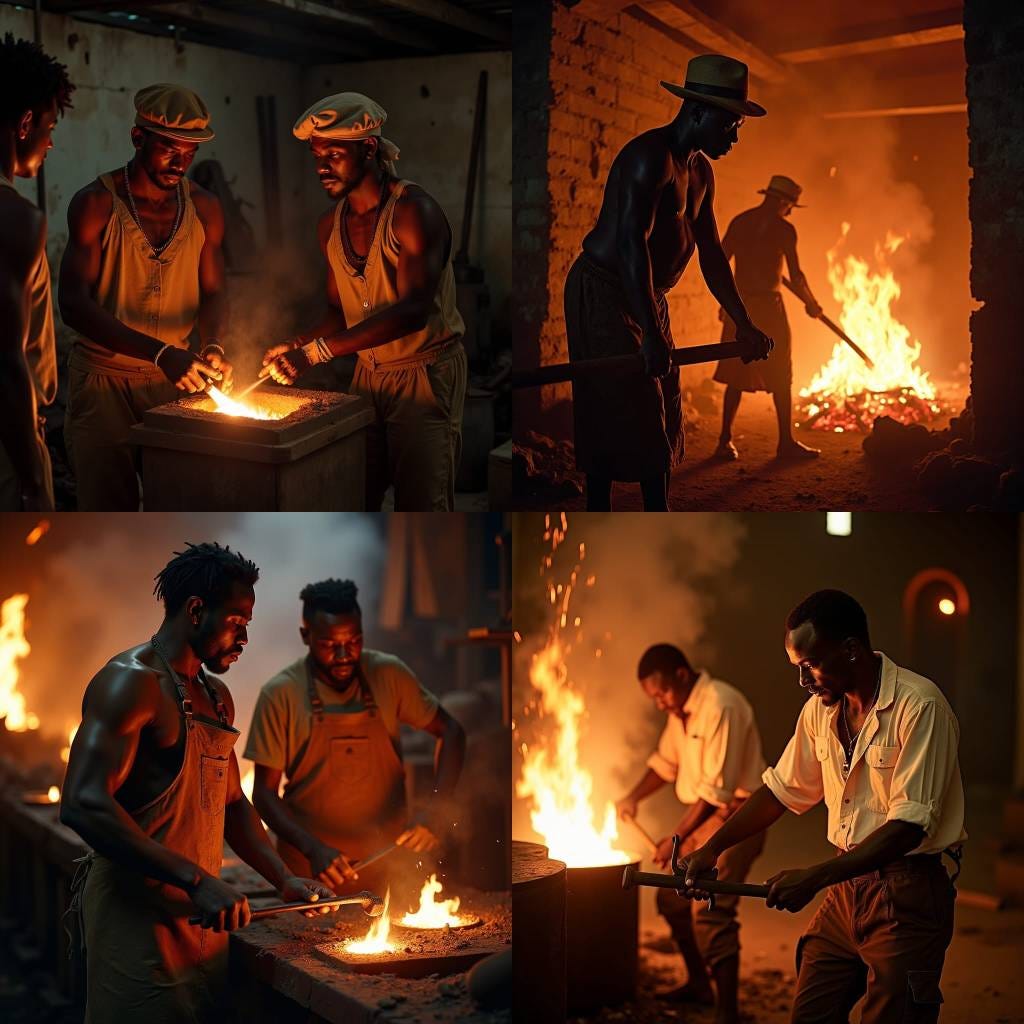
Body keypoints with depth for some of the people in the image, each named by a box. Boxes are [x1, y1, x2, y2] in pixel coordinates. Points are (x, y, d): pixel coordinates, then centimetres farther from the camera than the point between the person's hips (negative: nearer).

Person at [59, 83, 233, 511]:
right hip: (103, 379, -3)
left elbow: (213, 294, 8)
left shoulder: (204, 208, 2)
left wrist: (212, 345, -16)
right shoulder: (96, 204, -12)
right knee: (108, 512, 1)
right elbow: (73, 304, -21)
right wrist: (160, 353, -32)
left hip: (175, 379, 4)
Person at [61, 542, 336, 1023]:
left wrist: (284, 879, 10)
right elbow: (83, 806, -24)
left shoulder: (217, 697, 16)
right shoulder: (131, 682, -13)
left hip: (203, 914, 8)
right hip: (137, 918, -8)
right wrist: (197, 880, -28)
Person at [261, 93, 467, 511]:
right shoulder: (330, 225, 7)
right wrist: (295, 346, -7)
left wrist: (318, 350, -33)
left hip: (427, 372, -6)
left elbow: (413, 310, -28)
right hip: (369, 375, 7)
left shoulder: (413, 210, -17)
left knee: (421, 505, -6)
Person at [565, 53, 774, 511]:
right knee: (613, 420, -10)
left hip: (648, 299, 10)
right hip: (603, 295, -10)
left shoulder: (701, 171, 12)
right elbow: (631, 244, -29)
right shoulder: (651, 156, -19)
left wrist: (744, 325, 9)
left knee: (660, 417, 10)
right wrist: (652, 336, -34)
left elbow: (711, 253, 15)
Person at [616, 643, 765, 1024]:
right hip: (703, 813, 10)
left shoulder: (719, 706, -22)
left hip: (735, 814, -10)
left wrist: (676, 838, -20)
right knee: (673, 896, 17)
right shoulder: (680, 708, 7)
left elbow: (718, 789, -24)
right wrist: (633, 797, 5)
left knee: (710, 910, -20)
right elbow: (665, 762, 22)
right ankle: (699, 984, 33)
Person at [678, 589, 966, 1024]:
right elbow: (783, 789, 16)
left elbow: (910, 824, -22)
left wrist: (815, 877, -25)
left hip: (908, 894, -7)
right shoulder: (821, 709, 5)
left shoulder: (918, 705, -18)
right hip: (847, 886, 7)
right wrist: (713, 848, 6)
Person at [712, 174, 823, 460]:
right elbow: (795, 275, -9)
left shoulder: (739, 222, 8)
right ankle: (786, 442, 7)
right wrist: (811, 304, 6)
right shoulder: (783, 229, -8)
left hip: (739, 306, 5)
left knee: (736, 376, 9)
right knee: (780, 378, 4)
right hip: (768, 305, -5)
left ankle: (725, 441, 6)